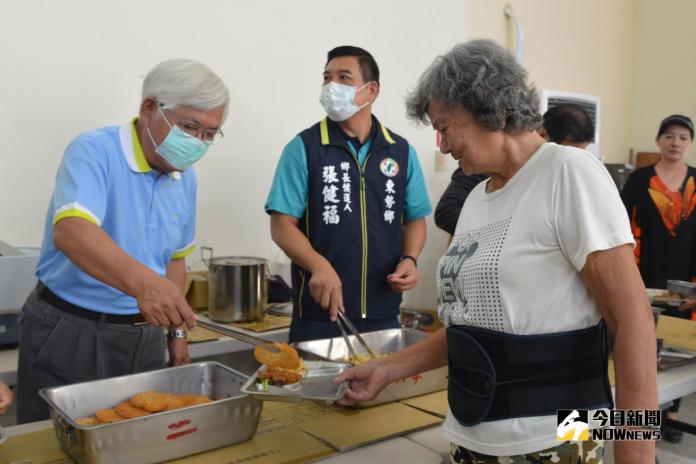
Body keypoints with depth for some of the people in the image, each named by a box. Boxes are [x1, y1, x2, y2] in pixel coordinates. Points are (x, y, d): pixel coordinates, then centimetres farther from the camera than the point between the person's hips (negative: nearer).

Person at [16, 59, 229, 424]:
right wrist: (142, 282, -52)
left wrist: (177, 330, 12)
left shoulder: (185, 178, 4)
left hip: (143, 337, 6)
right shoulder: (94, 151, -17)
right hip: (69, 335, -5)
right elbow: (70, 232, -36)